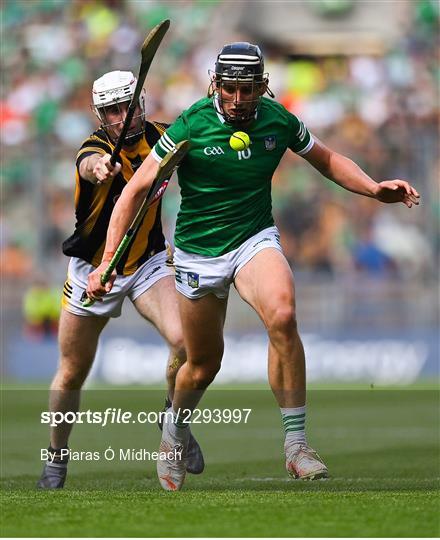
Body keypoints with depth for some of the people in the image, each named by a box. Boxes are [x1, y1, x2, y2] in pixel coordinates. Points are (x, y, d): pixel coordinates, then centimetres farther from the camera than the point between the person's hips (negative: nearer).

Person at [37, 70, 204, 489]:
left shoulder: (158, 136, -7)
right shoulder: (95, 146, -22)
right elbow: (89, 163, -48)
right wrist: (99, 167, -71)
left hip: (150, 262, 2)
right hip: (92, 270, -2)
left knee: (184, 341, -24)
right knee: (71, 375, 7)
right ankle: (57, 455, 31)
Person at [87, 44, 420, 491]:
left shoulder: (279, 121, -6)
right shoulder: (190, 127, -15)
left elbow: (326, 160, 13)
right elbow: (136, 190, -10)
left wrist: (374, 189, -3)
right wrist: (107, 262, -17)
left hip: (255, 240, 1)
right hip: (198, 250, -1)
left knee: (282, 315, -30)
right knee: (203, 366, 8)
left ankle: (296, 445, -24)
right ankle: (175, 430, 43)